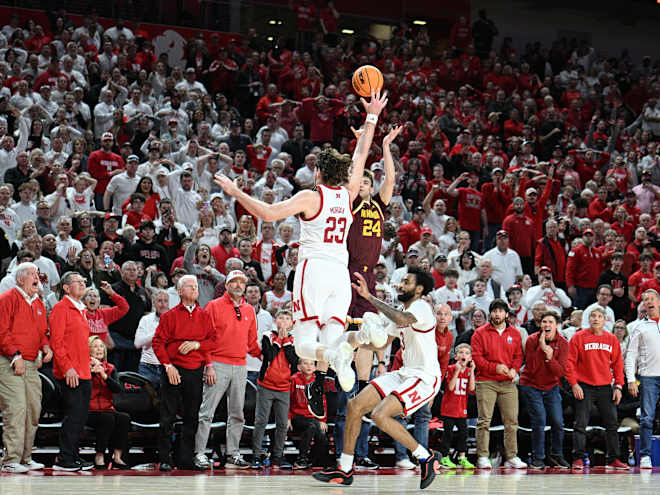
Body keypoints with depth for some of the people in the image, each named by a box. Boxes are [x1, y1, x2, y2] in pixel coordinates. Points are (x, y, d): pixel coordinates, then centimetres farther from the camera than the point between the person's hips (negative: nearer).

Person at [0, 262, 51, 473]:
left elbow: (43, 331, 25)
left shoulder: (38, 303, 18)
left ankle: (25, 457, 15)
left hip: (32, 365, 8)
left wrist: (46, 346, 3)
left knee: (33, 410, 7)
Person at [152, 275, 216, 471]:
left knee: (192, 417, 4)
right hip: (174, 370, -3)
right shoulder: (169, 316, 3)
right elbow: (158, 343, -3)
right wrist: (168, 365, -13)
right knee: (168, 416, -4)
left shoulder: (204, 316, 12)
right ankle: (165, 459, 0)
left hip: (196, 371, 3)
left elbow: (213, 340, 8)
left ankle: (186, 459, 9)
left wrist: (197, 345, -10)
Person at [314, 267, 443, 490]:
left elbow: (401, 319, -38)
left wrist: (369, 296, -32)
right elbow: (382, 343, 28)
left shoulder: (421, 307, -14)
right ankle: (344, 470, 9)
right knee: (355, 405, 1)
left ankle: (426, 457, -9)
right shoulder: (401, 312, 16)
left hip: (425, 377, -9)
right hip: (405, 374, 10)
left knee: (380, 415, -25)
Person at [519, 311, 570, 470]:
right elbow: (531, 369, -21)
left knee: (558, 422, -2)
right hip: (531, 385, -3)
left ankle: (556, 456, 17)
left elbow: (560, 372, -14)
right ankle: (537, 458, -2)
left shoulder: (563, 343, -7)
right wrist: (540, 348, -28)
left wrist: (550, 358, -30)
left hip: (551, 386, 3)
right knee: (539, 421, -12)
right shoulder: (532, 340, -13)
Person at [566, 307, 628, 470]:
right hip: (584, 388, -3)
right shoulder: (579, 337, -1)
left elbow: (618, 364, 10)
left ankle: (613, 459, 10)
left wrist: (618, 386, 3)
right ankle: (578, 459, -2)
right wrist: (574, 384, -11)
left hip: (605, 388, 3)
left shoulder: (612, 339, 8)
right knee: (580, 424, -5)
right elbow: (570, 362, -3)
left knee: (612, 424, 3)